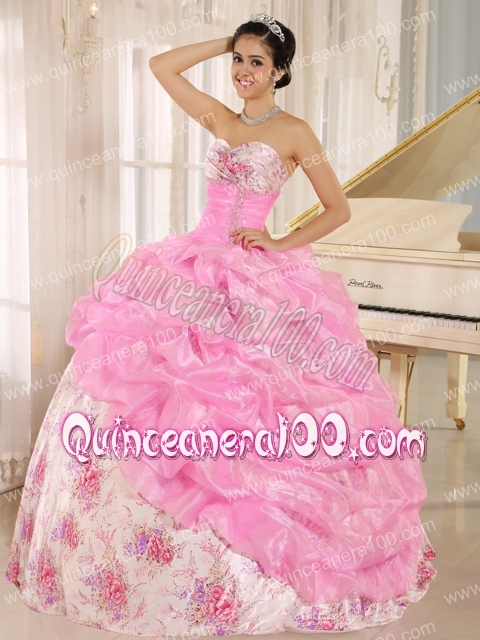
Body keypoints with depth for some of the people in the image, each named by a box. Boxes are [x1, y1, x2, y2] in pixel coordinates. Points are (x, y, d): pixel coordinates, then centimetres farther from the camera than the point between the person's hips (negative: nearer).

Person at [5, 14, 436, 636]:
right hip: (195, 270, 5)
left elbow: (339, 209, 2)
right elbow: (161, 65, 14)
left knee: (240, 405, -9)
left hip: (256, 281, -5)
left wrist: (281, 243, -8)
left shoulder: (294, 133, 1)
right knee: (132, 381, -4)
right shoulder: (217, 117, 15)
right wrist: (225, 42, 14)